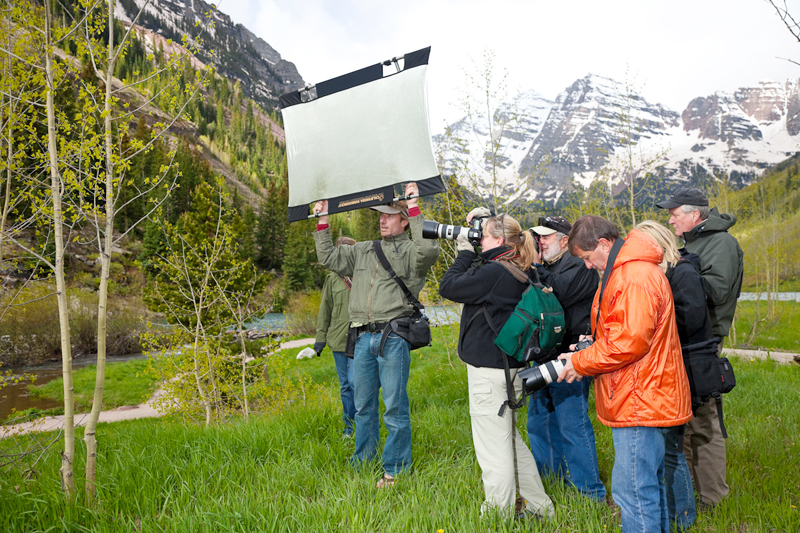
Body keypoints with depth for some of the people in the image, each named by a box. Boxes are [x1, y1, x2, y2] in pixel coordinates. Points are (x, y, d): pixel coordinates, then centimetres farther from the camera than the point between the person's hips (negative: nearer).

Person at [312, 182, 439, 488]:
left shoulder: (409, 251, 1)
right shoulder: (362, 251, 18)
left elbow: (430, 250, -20)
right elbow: (329, 258, 19)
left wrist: (414, 209, -17)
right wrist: (322, 222, 14)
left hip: (393, 338, -5)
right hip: (363, 338, 6)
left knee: (395, 406, 2)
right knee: (363, 405, 16)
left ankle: (395, 468, 15)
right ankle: (362, 461, 31)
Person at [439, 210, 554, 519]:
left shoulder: (495, 272, -20)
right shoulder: (518, 273, 8)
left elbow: (448, 287, -15)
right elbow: (473, 285, 18)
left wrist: (465, 253, -4)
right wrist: (470, 254, 8)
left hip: (490, 371, -10)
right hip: (508, 367, 10)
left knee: (493, 448, 2)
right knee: (509, 439, 23)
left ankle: (500, 517, 15)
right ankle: (538, 505, 35)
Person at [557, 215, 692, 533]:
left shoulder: (635, 277, -19)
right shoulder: (623, 271, 16)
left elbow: (630, 340, -24)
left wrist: (581, 363, -13)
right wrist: (593, 344, 10)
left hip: (639, 403, -11)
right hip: (646, 400, 11)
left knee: (632, 491, -6)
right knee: (650, 485, 21)